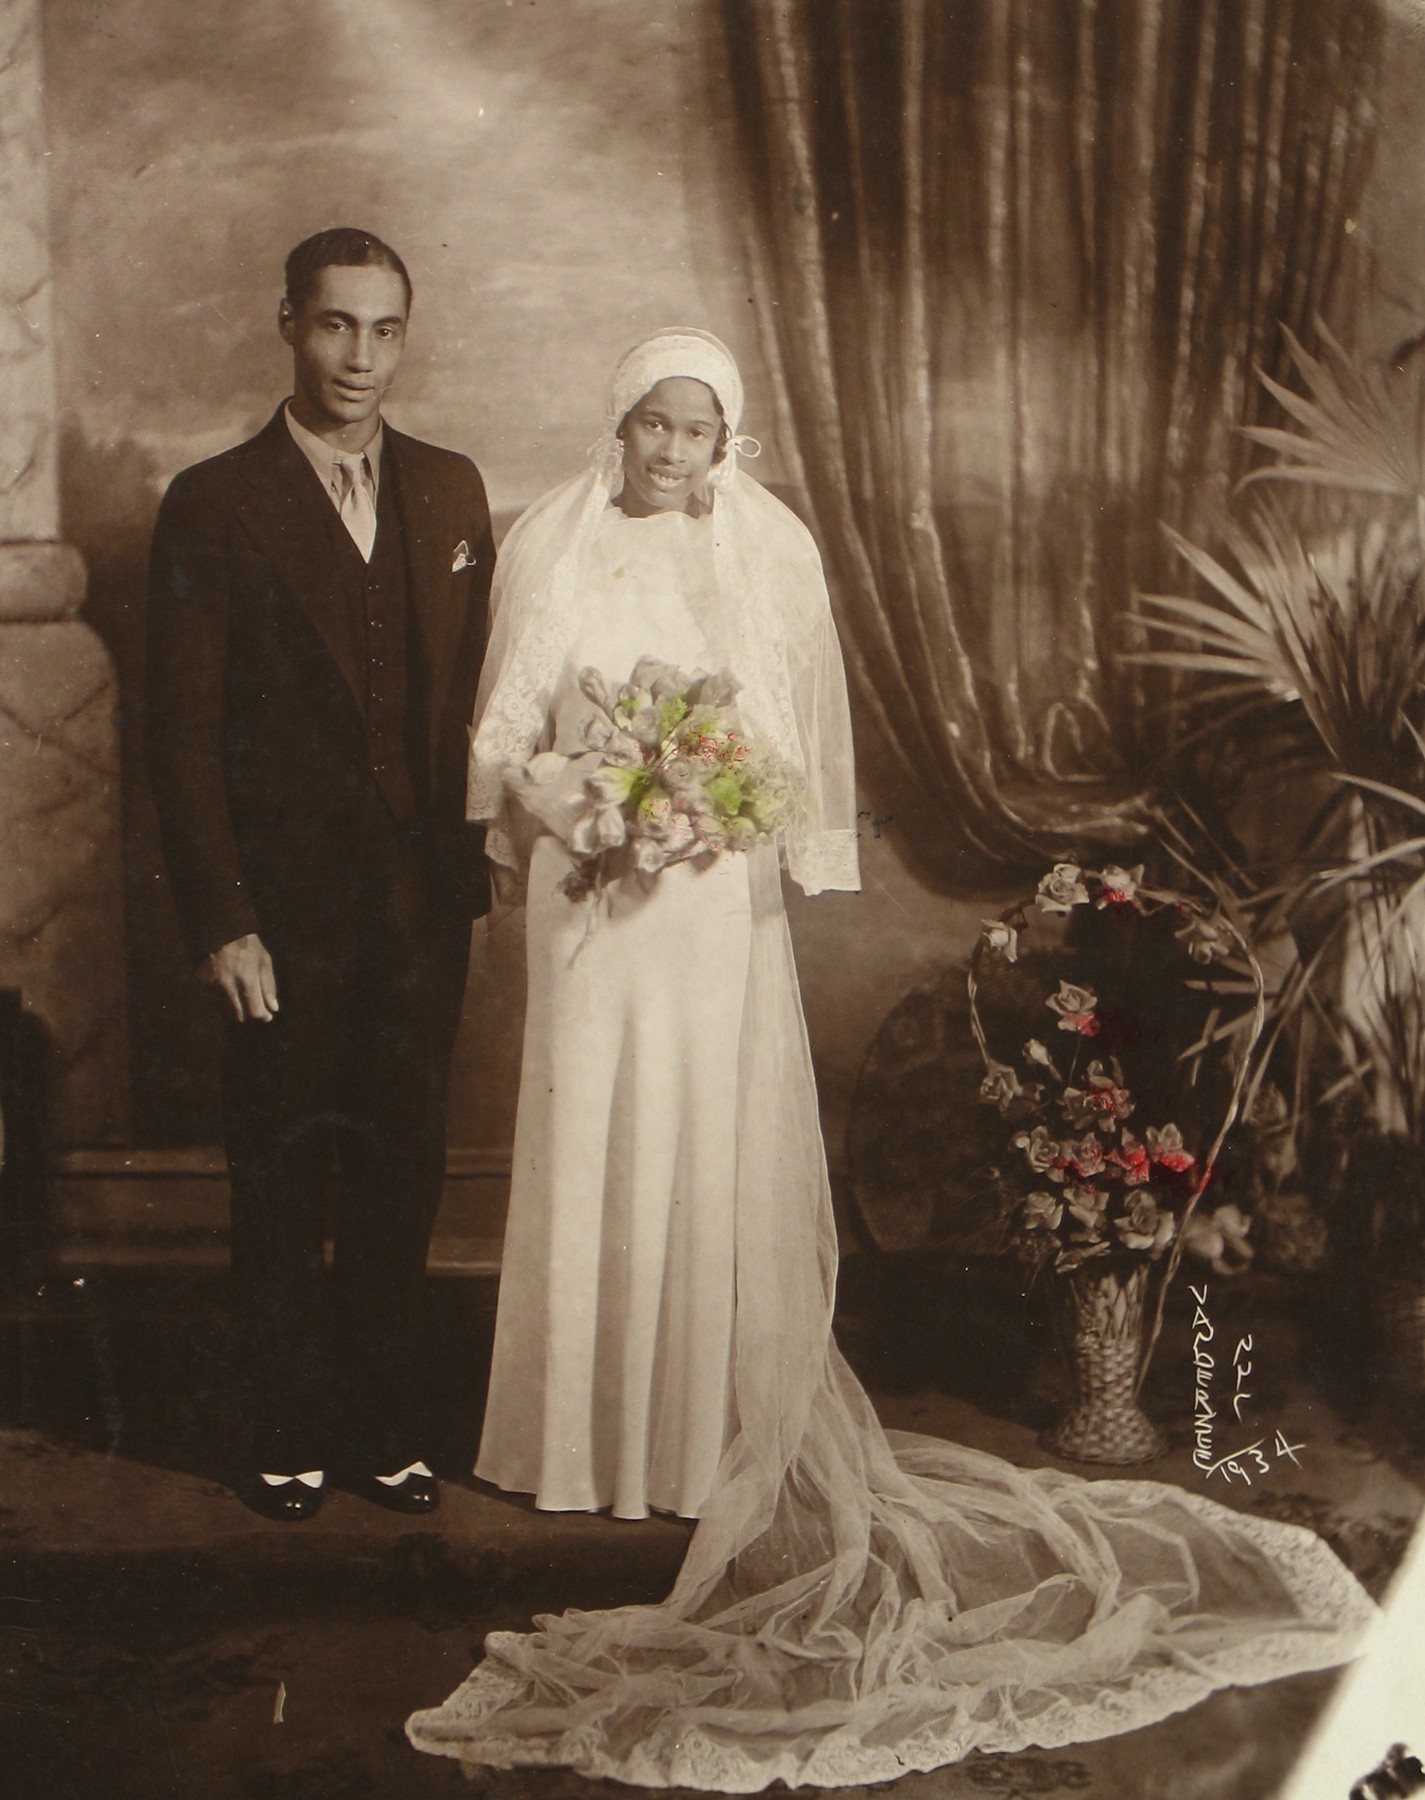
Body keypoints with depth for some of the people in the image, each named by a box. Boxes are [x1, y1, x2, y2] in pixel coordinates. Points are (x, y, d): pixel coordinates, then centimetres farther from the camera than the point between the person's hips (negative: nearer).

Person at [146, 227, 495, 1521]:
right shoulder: (214, 507, -4)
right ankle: (289, 1436, 26)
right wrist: (220, 920, -11)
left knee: (404, 1172, 10)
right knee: (282, 1182, 9)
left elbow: (477, 697, 10)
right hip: (285, 910, -3)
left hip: (422, 905, 3)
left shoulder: (451, 491, 8)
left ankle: (384, 1426, 26)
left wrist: (470, 866, 2)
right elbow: (182, 737, -6)